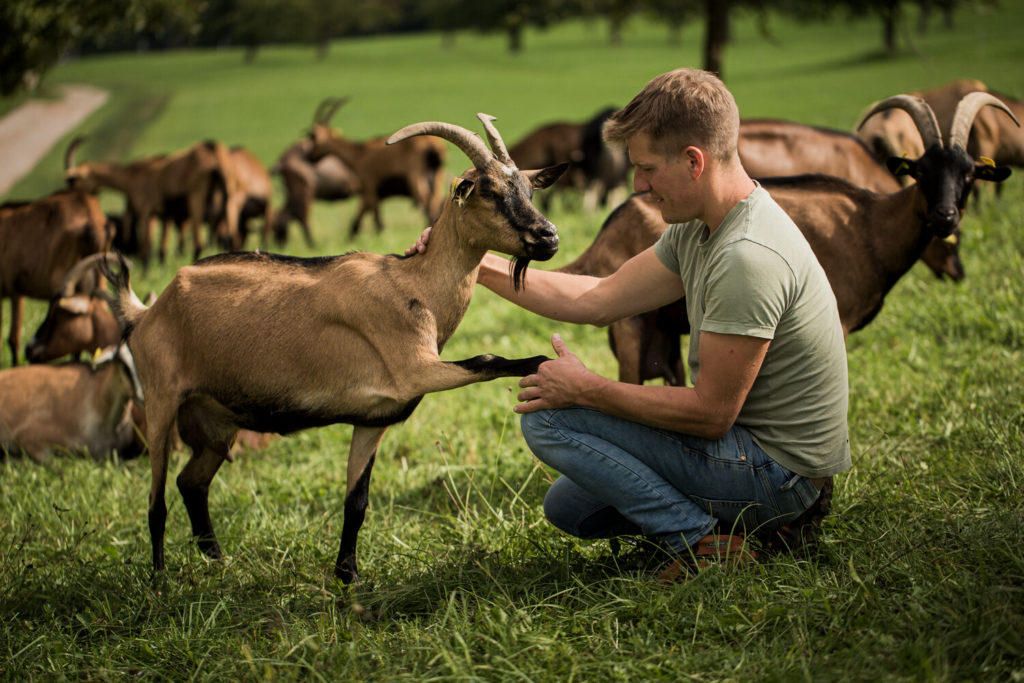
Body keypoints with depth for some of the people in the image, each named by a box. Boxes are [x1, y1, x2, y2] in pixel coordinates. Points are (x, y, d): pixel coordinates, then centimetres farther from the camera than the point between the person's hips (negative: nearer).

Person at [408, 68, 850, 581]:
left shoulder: (748, 257, -28)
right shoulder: (699, 229, 3)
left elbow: (711, 412, -26)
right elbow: (598, 300, 10)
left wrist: (586, 389, -16)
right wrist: (478, 265, 6)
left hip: (777, 465, -10)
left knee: (546, 418, -10)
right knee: (568, 507, 22)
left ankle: (701, 541, -12)